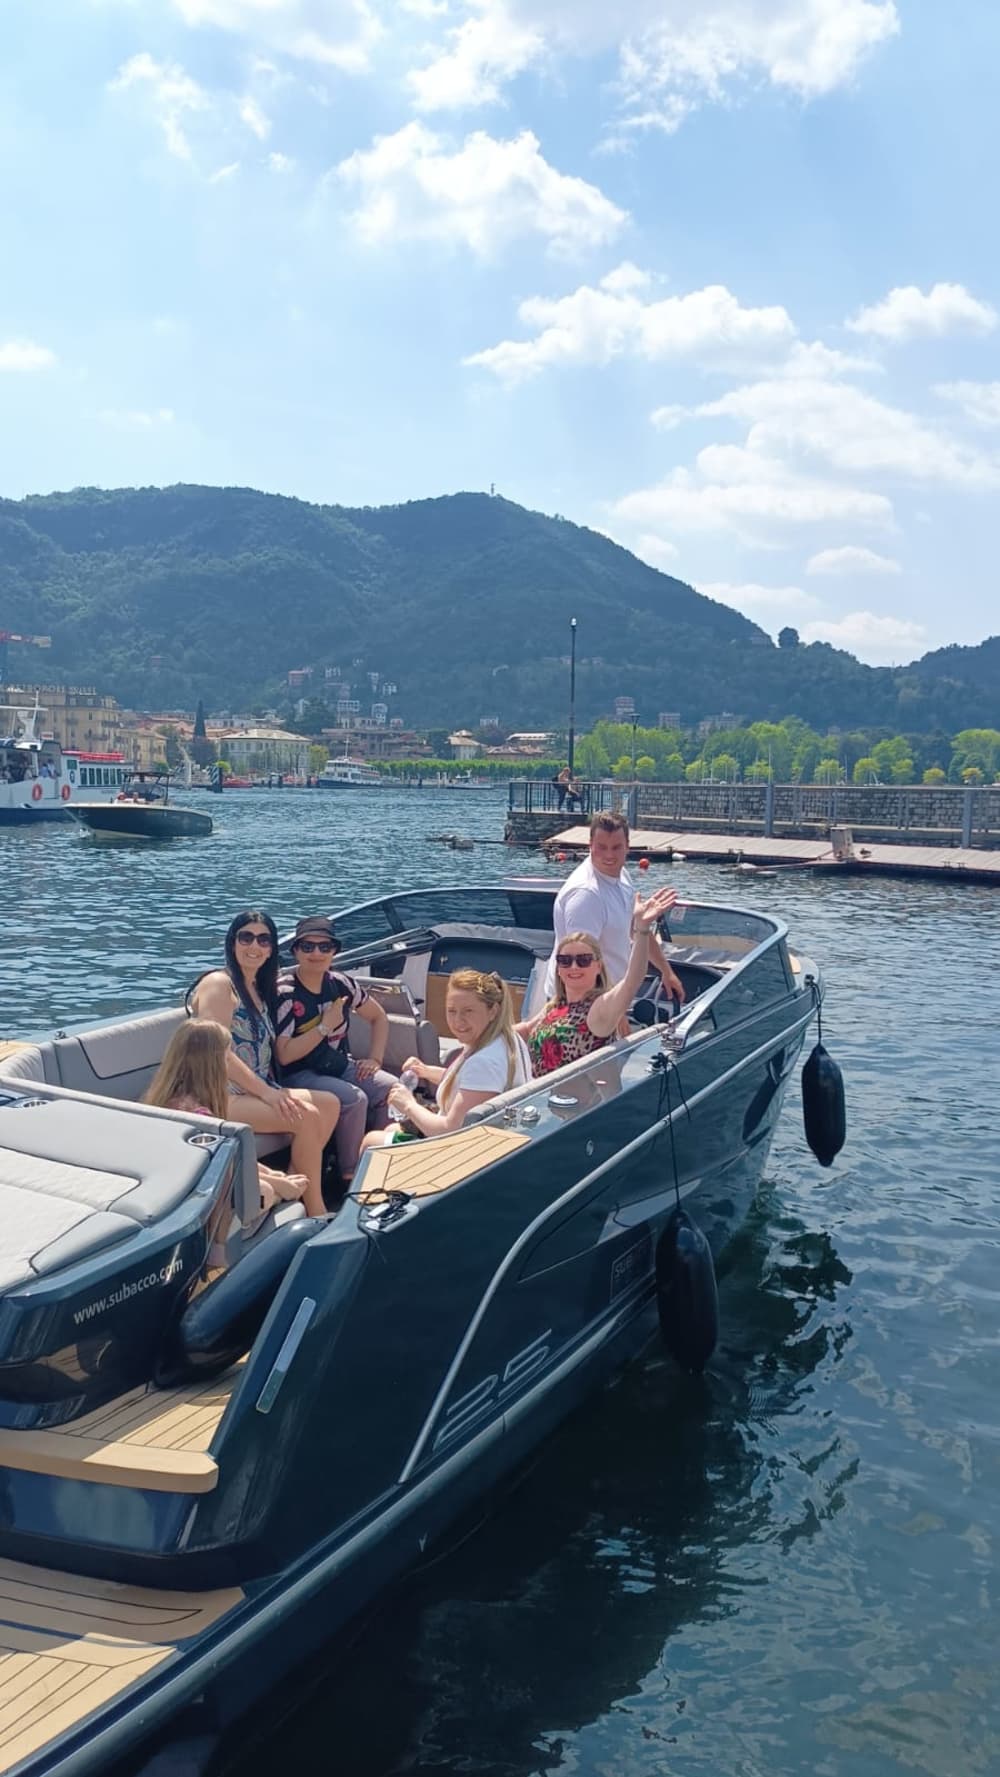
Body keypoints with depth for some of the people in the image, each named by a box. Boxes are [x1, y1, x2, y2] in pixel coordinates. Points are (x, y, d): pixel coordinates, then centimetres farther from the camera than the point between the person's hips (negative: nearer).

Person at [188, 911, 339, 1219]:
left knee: (330, 1104, -4)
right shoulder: (219, 984, -9)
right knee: (306, 1116, -22)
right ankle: (316, 1213, -9)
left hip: (256, 1092, 9)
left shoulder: (259, 989, 19)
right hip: (223, 1097, -9)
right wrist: (268, 1093, -23)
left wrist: (276, 1092, -3)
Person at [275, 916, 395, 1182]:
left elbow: (378, 1017, 18)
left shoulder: (342, 985, 2)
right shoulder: (284, 993, -16)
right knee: (354, 1099, -29)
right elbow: (283, 1056, -21)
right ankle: (351, 1177, -13)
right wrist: (325, 1026, -20)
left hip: (341, 1066, 6)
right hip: (300, 1075, -6)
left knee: (393, 1089, -14)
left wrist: (375, 1058, 5)